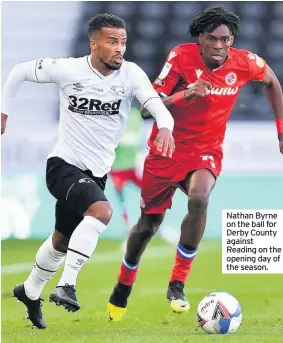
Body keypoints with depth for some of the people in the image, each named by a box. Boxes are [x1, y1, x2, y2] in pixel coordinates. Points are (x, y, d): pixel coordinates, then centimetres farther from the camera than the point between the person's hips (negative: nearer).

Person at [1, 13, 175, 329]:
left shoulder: (131, 75, -10)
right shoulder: (67, 69, -14)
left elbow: (158, 107, -24)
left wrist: (165, 128, -46)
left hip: (96, 172, 5)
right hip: (64, 165, -5)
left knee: (63, 240, 21)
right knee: (101, 210, -32)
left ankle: (30, 291, 46)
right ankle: (66, 285, -30)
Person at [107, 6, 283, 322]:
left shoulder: (245, 63, -12)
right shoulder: (181, 57, -19)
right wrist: (184, 95, -37)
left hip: (206, 151, 1)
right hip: (166, 150, -1)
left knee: (198, 200, -31)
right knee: (148, 225, 8)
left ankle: (177, 286, -20)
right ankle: (122, 289, 35)